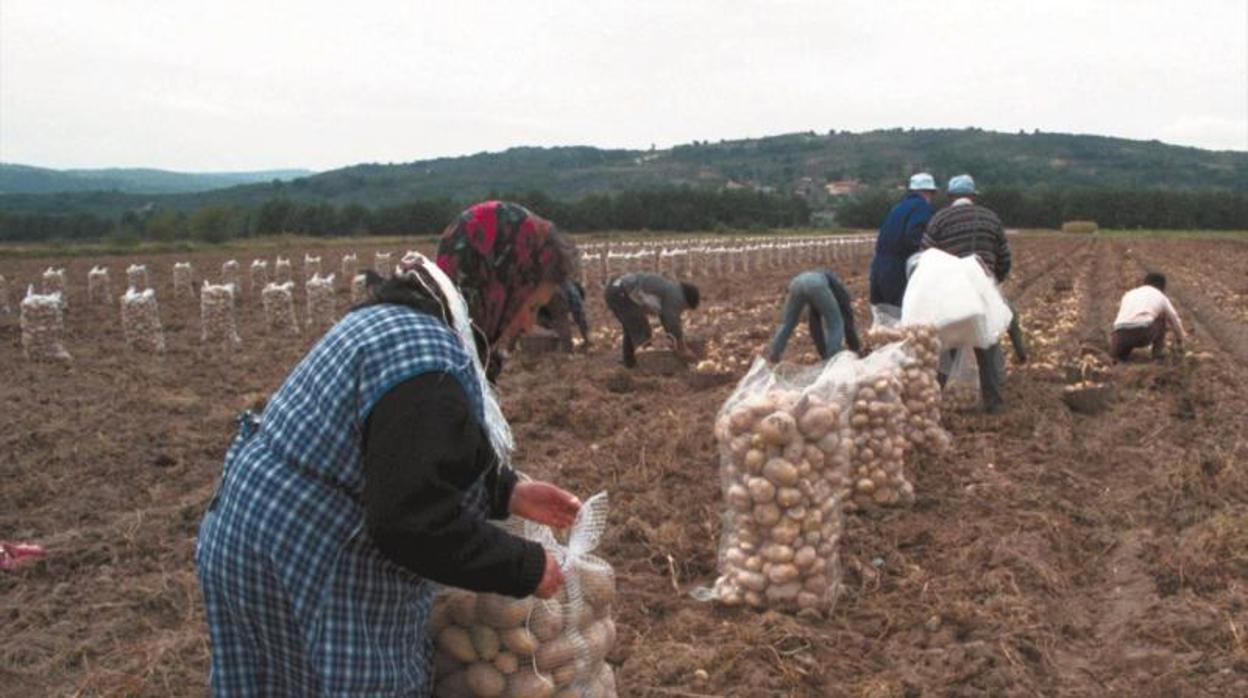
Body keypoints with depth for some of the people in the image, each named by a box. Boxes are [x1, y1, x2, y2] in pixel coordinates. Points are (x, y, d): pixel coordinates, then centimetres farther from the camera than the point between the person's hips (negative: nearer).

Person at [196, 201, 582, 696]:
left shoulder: (400, 319, 8)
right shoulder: (425, 360, -27)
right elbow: (417, 527, -29)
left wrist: (507, 492, 11)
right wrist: (527, 568, -16)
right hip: (306, 564, -10)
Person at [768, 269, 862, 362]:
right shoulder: (842, 293, 35)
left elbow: (815, 326, 45)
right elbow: (848, 323, 32)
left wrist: (823, 354, 47)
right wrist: (856, 349, 39)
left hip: (797, 282, 5)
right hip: (816, 284, -5)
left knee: (787, 323, 23)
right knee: (835, 325, 13)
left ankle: (773, 355, 26)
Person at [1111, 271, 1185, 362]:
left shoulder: (1128, 294, 32)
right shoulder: (1161, 297, 25)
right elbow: (1175, 321, 38)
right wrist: (1180, 342, 55)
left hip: (1121, 335, 2)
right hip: (1143, 334, -2)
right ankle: (1158, 349, 20)